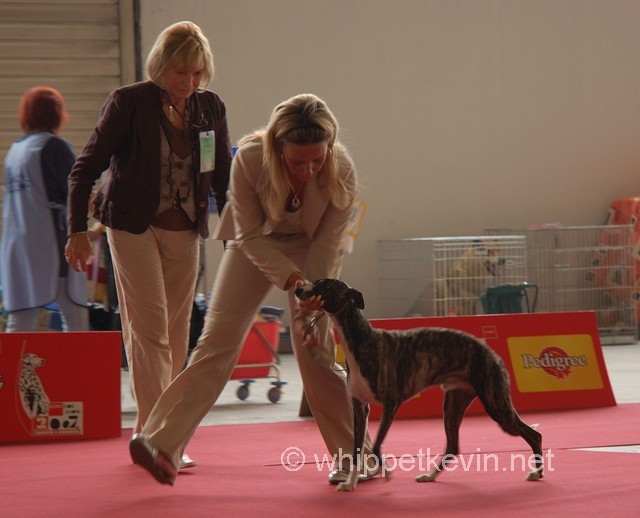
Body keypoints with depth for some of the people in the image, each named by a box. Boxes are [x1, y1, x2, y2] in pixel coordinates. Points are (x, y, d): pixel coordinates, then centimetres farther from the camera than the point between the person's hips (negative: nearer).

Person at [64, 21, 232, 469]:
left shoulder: (211, 108, 2)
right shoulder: (129, 103, -9)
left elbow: (224, 178, 12)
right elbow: (87, 167, -6)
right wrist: (78, 230, -11)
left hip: (184, 231, 5)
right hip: (134, 227, -5)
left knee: (176, 331, 5)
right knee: (150, 327, -11)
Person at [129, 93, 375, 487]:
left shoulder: (341, 171, -28)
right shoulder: (250, 159, -31)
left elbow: (328, 242, -18)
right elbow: (249, 235, -22)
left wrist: (313, 299, -27)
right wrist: (290, 278, -33)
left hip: (311, 250, 0)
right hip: (255, 244, 0)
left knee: (316, 351, -8)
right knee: (217, 341, -10)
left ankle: (352, 456, 5)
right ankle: (161, 445, -12)